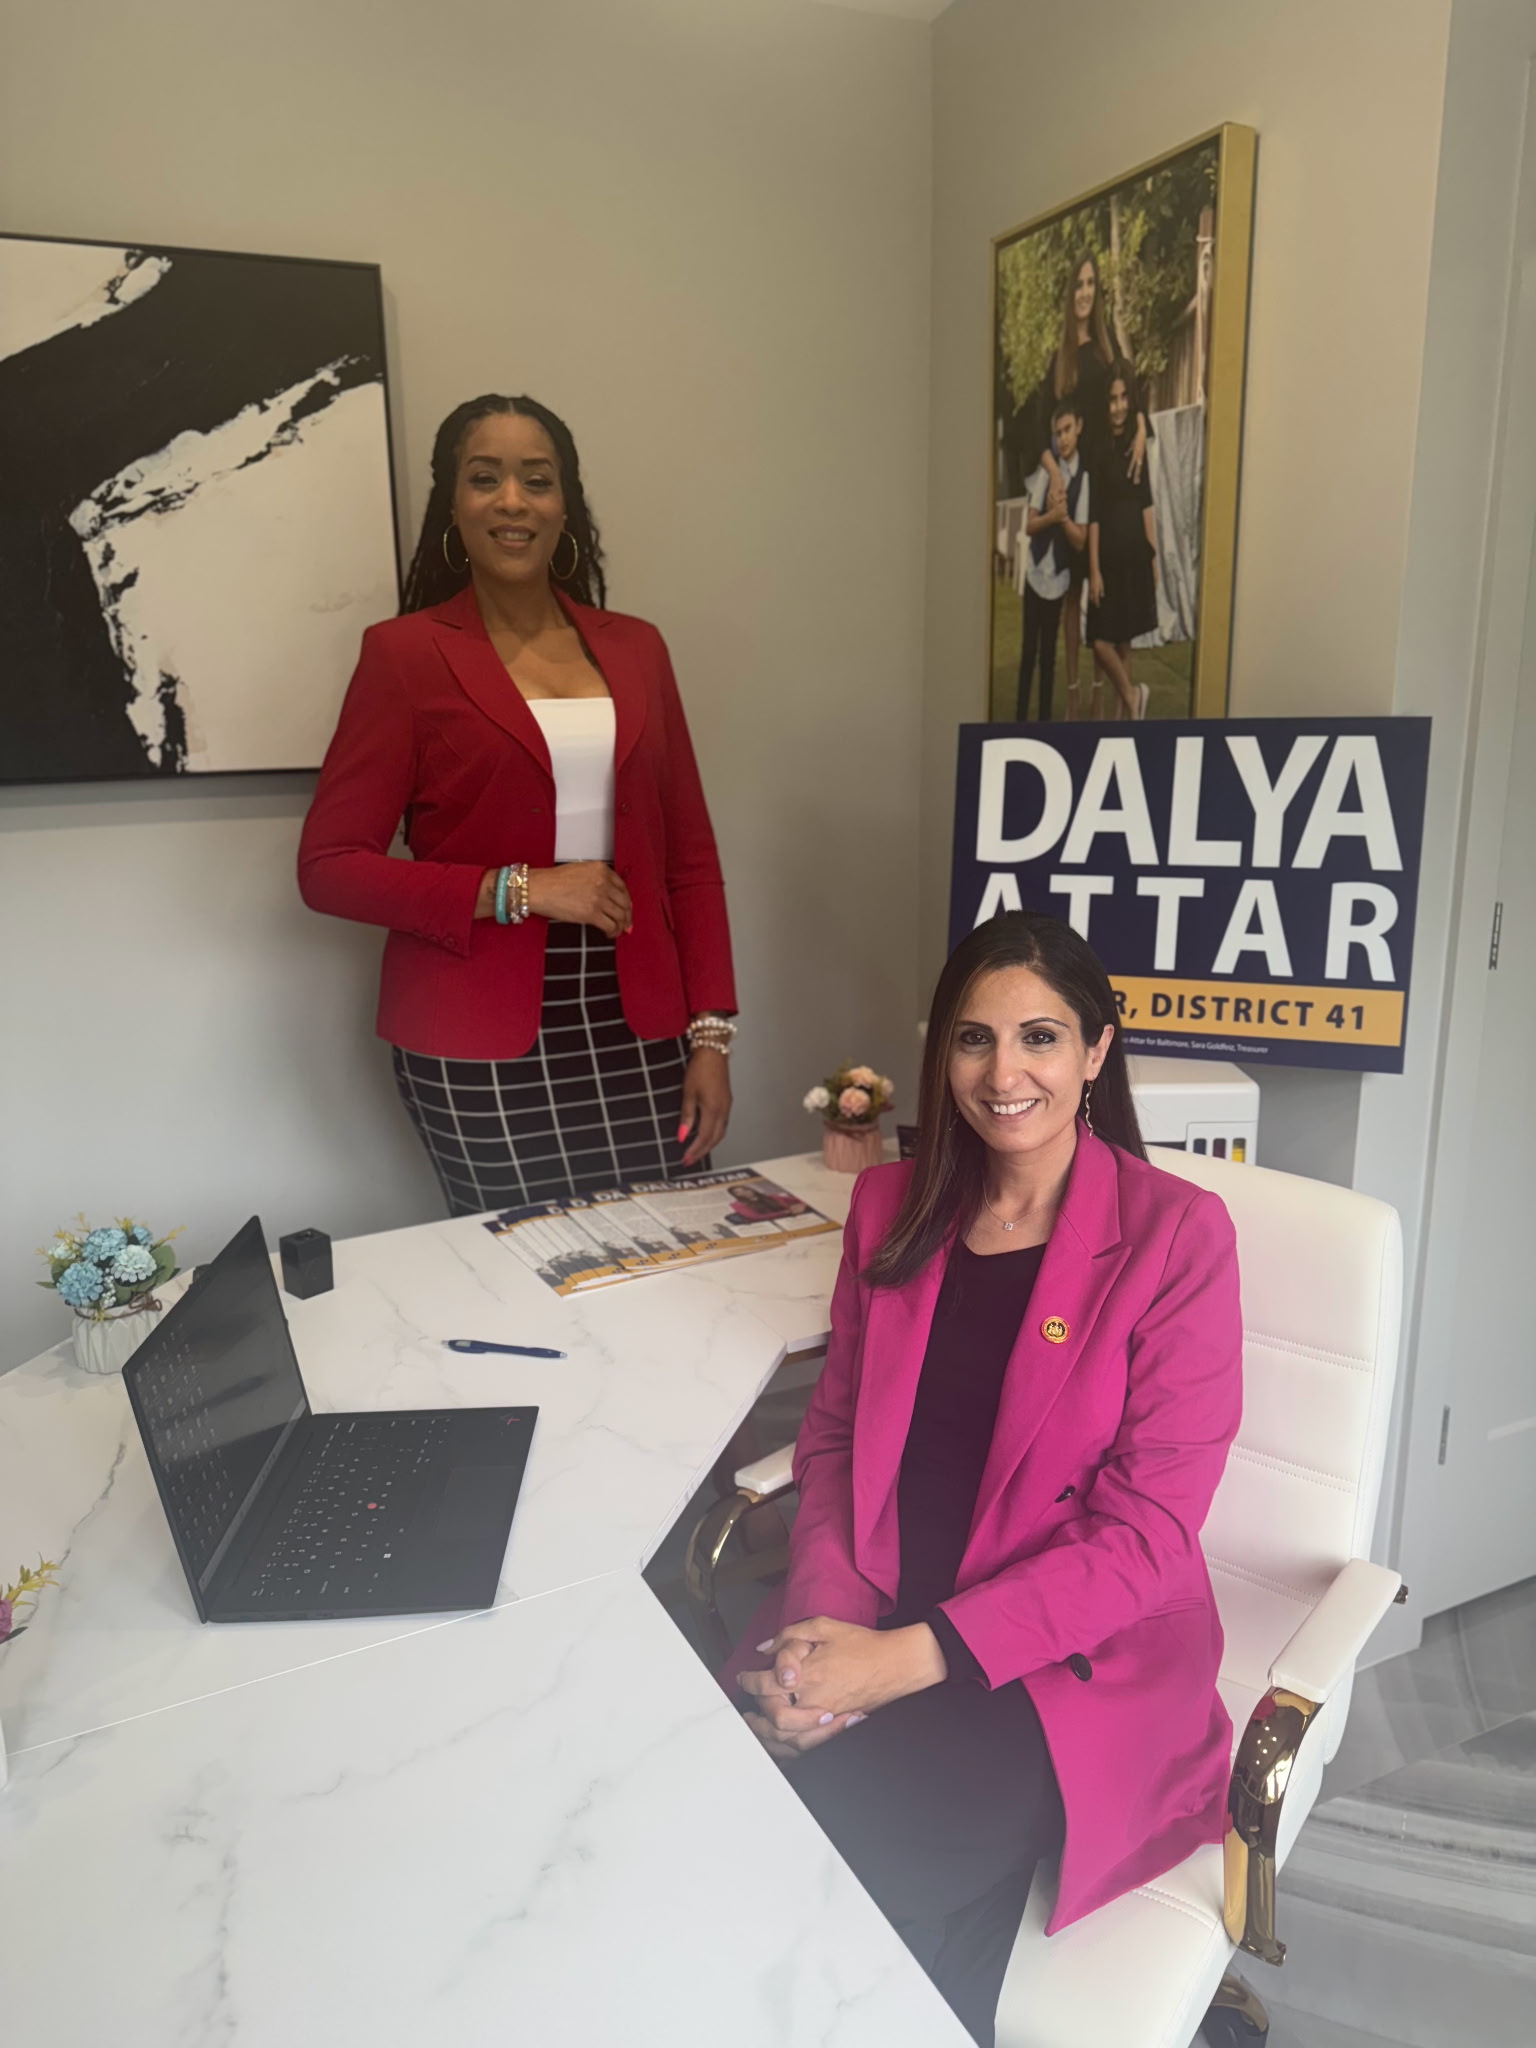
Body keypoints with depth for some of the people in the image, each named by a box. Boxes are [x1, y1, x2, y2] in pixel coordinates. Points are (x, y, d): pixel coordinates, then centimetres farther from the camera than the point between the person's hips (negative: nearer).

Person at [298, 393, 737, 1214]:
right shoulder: (405, 653, -1)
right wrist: (515, 890, -13)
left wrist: (710, 1031, 3)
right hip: (480, 1051, -3)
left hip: (638, 1030, 3)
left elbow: (688, 852, 10)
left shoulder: (634, 647, 10)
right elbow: (329, 866, -4)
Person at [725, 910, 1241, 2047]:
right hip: (871, 1623, 4)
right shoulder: (893, 1207, 5)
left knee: (887, 1879, -27)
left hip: (1081, 1657, -3)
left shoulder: (1177, 1234, -9)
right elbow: (835, 1432, 9)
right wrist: (826, 1620, -10)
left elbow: (1148, 1531, -12)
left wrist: (909, 1659, -18)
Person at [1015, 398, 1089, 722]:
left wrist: (1064, 517, -26)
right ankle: (1021, 716, 15)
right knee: (1029, 648, 6)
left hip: (1060, 576, -1)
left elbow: (1081, 540, -9)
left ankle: (1045, 718, 18)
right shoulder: (1046, 470, -3)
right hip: (1036, 570, 1)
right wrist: (1051, 515, -22)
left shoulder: (1084, 477, -8)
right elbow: (1028, 526, -4)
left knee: (1049, 650, 8)